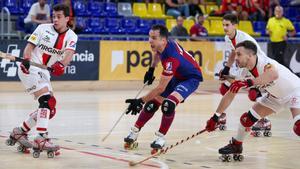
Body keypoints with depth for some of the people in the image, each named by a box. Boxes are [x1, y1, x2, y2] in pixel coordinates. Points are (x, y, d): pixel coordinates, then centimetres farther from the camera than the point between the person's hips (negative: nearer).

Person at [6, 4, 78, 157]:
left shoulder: (71, 36, 2)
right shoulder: (43, 28, -4)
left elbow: (69, 54, -17)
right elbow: (29, 46, -7)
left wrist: (61, 65, -38)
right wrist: (26, 59, -27)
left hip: (44, 73, 6)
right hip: (30, 69, -6)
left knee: (50, 109, 6)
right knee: (46, 100, -23)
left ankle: (19, 132, 21)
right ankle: (41, 139, -29)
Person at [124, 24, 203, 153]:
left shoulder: (171, 58, -39)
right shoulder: (161, 45, -16)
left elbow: (161, 88, -36)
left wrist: (141, 101, -35)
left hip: (191, 78, -9)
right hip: (176, 76, 9)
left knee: (168, 104, -30)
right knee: (152, 103, 3)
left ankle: (161, 138, -14)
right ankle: (134, 133, 18)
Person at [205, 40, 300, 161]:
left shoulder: (264, 62, -33)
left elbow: (274, 74, -58)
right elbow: (230, 94, -1)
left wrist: (248, 82, -63)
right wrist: (215, 117, 0)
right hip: (275, 96, 7)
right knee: (247, 118, 4)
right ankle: (236, 146, 28)